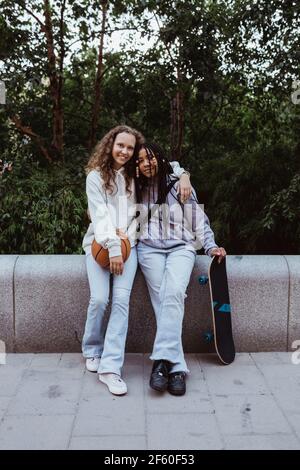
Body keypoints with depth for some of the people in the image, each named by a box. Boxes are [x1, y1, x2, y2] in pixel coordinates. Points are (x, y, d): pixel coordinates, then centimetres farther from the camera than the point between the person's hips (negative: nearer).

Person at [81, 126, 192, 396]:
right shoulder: (96, 176, 3)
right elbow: (100, 214, -7)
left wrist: (183, 176, 4)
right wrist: (112, 247, -17)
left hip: (128, 242, 2)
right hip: (99, 242, -2)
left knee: (121, 299, -17)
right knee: (99, 299, -17)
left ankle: (110, 367, -16)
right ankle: (92, 351, 12)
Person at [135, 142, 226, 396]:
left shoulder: (178, 185, 10)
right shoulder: (137, 190, 19)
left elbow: (198, 218, 10)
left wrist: (211, 246, -1)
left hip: (181, 247, -1)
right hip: (150, 248, 1)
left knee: (174, 295, -28)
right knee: (164, 300, -19)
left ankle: (162, 360, -31)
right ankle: (176, 368, -23)